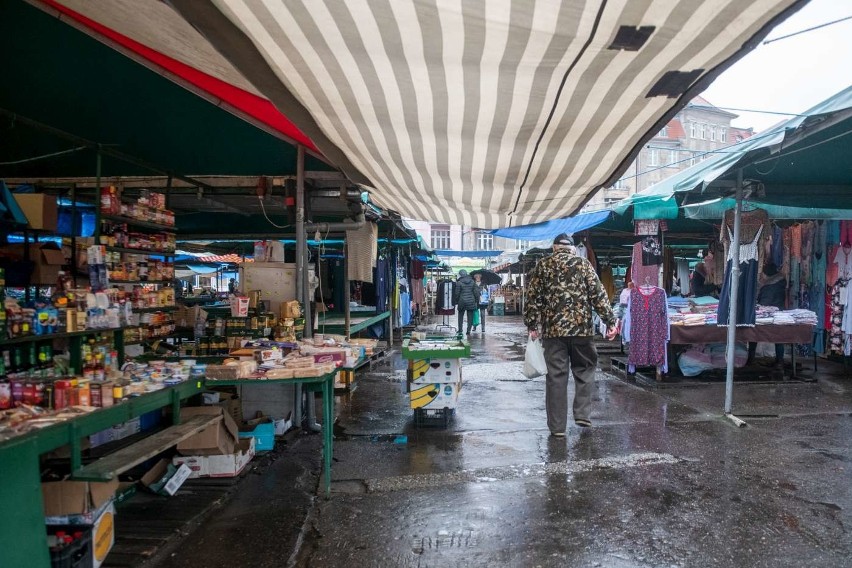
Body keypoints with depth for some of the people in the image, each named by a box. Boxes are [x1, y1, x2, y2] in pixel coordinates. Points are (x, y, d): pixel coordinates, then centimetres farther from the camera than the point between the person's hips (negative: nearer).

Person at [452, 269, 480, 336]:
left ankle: (460, 330, 11)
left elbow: (457, 293, -3)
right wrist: (476, 301, 11)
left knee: (460, 316, 12)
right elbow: (476, 292, 4)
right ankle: (468, 330, 4)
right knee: (470, 316, 6)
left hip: (462, 301, -2)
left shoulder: (459, 282, -6)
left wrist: (456, 303, 7)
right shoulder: (472, 282, 4)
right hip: (471, 301, 2)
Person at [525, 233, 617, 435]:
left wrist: (532, 324, 8)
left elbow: (533, 297, 3)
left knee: (556, 376, 4)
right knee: (585, 370, 17)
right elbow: (598, 294, -2)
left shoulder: (543, 265, 7)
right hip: (582, 327, 0)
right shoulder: (583, 264, 5)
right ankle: (582, 414, 9)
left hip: (552, 329, 1)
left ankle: (557, 426, 8)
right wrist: (610, 321, 1)